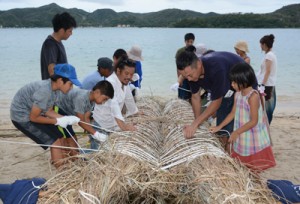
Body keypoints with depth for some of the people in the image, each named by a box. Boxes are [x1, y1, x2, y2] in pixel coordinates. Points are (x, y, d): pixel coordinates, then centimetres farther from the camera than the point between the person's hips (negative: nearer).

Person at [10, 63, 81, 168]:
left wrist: (66, 119, -10)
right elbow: (34, 117, -24)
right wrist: (57, 121, -17)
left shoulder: (53, 88, -5)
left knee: (60, 139, 6)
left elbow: (48, 111, 3)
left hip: (32, 114, 8)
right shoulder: (44, 91, -32)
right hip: (23, 118, -8)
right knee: (55, 143, -9)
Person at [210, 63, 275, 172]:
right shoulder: (237, 94, 1)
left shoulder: (253, 96, -22)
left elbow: (254, 121, -22)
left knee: (254, 168, 7)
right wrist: (219, 127, 7)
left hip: (253, 137, -7)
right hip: (241, 136, 7)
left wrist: (236, 132, -21)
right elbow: (233, 113, 10)